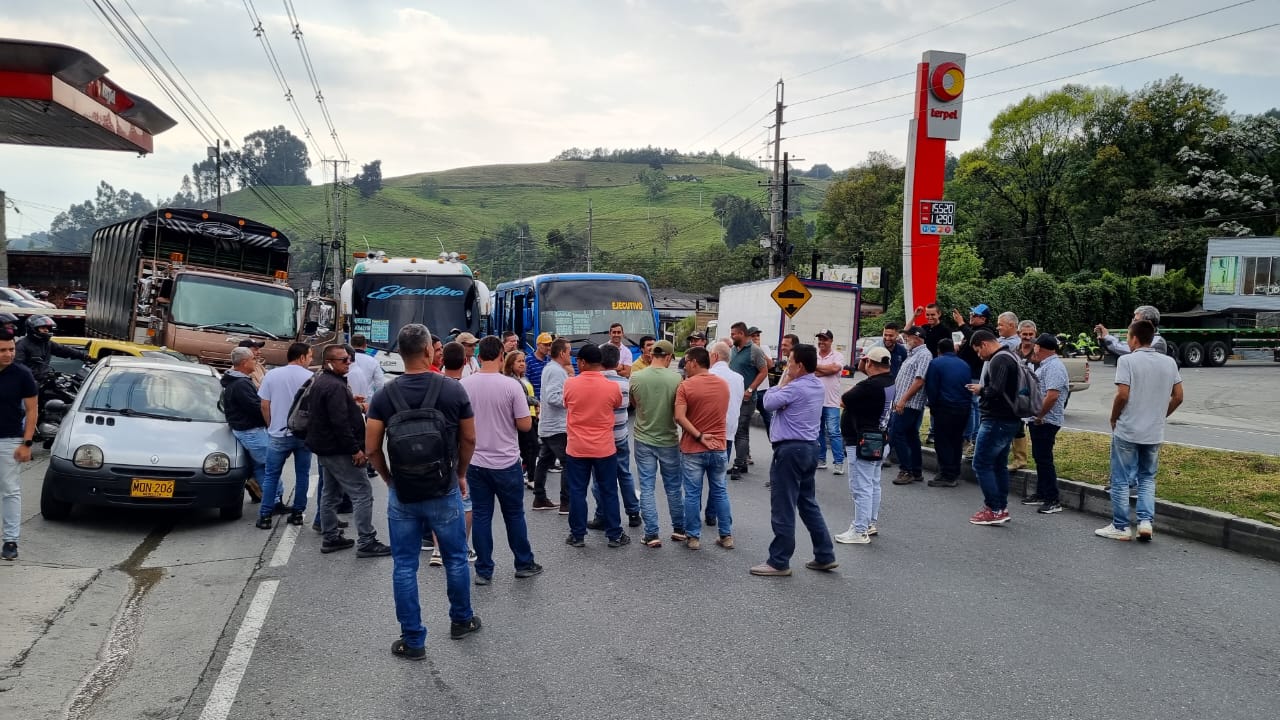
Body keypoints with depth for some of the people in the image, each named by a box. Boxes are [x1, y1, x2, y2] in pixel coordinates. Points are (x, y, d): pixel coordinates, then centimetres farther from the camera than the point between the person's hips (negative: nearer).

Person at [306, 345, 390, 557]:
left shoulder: (320, 382, 13)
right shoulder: (335, 386, -21)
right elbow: (341, 422, -26)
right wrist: (355, 449, -22)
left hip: (325, 448, 11)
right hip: (339, 450, -11)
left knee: (331, 493, 17)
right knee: (362, 493, -8)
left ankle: (331, 538, 24)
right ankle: (366, 543, -8)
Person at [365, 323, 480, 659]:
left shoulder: (384, 396, -7)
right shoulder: (453, 390, -9)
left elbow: (371, 448, -5)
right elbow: (469, 439, 1)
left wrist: (389, 479, 12)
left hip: (402, 493, 1)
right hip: (444, 492, 0)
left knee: (404, 566, 9)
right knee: (455, 558, 18)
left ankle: (413, 641, 14)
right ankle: (461, 620, 35)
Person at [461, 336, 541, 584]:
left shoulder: (464, 385, -5)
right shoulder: (511, 386, -14)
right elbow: (525, 425, -11)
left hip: (475, 462, 2)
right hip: (506, 462, -2)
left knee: (480, 515, 9)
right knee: (514, 515, 12)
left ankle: (483, 571, 13)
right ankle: (524, 564, 24)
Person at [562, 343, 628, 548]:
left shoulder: (570, 384, -8)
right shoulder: (612, 387, -9)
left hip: (576, 448, 0)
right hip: (604, 448, 0)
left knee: (577, 492, 8)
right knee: (609, 492, 9)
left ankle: (577, 535, 13)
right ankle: (614, 535, 14)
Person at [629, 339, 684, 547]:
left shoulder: (635, 377, -9)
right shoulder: (676, 378, -14)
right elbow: (680, 411, -8)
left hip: (644, 440, 1)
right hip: (669, 440, 0)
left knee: (647, 487, 7)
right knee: (673, 487, 15)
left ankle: (652, 534, 6)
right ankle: (679, 529, 27)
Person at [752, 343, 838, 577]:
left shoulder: (795, 388, -19)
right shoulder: (818, 386, 11)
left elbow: (769, 402, -13)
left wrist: (782, 383, -1)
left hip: (790, 450, -10)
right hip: (810, 447, 10)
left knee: (783, 508, -2)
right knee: (809, 504, 18)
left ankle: (779, 562, 5)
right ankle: (825, 556, 22)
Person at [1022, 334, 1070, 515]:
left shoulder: (1053, 367, -18)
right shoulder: (1046, 365, 16)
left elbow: (1052, 395, -27)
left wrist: (1039, 416, -20)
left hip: (1045, 421, -11)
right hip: (1039, 420, 11)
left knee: (1044, 460, -8)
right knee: (1039, 458, 17)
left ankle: (1053, 501, -6)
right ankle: (1041, 494, 26)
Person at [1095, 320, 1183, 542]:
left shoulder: (1127, 360, -11)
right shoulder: (1169, 362, 5)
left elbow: (1123, 395, -18)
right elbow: (1178, 397, 6)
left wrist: (1113, 419, -3)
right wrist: (1159, 416, 18)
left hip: (1127, 431, -5)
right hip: (1155, 433, 5)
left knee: (1121, 480, 6)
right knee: (1147, 478, 19)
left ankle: (1120, 527, 12)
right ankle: (1146, 521, 5)